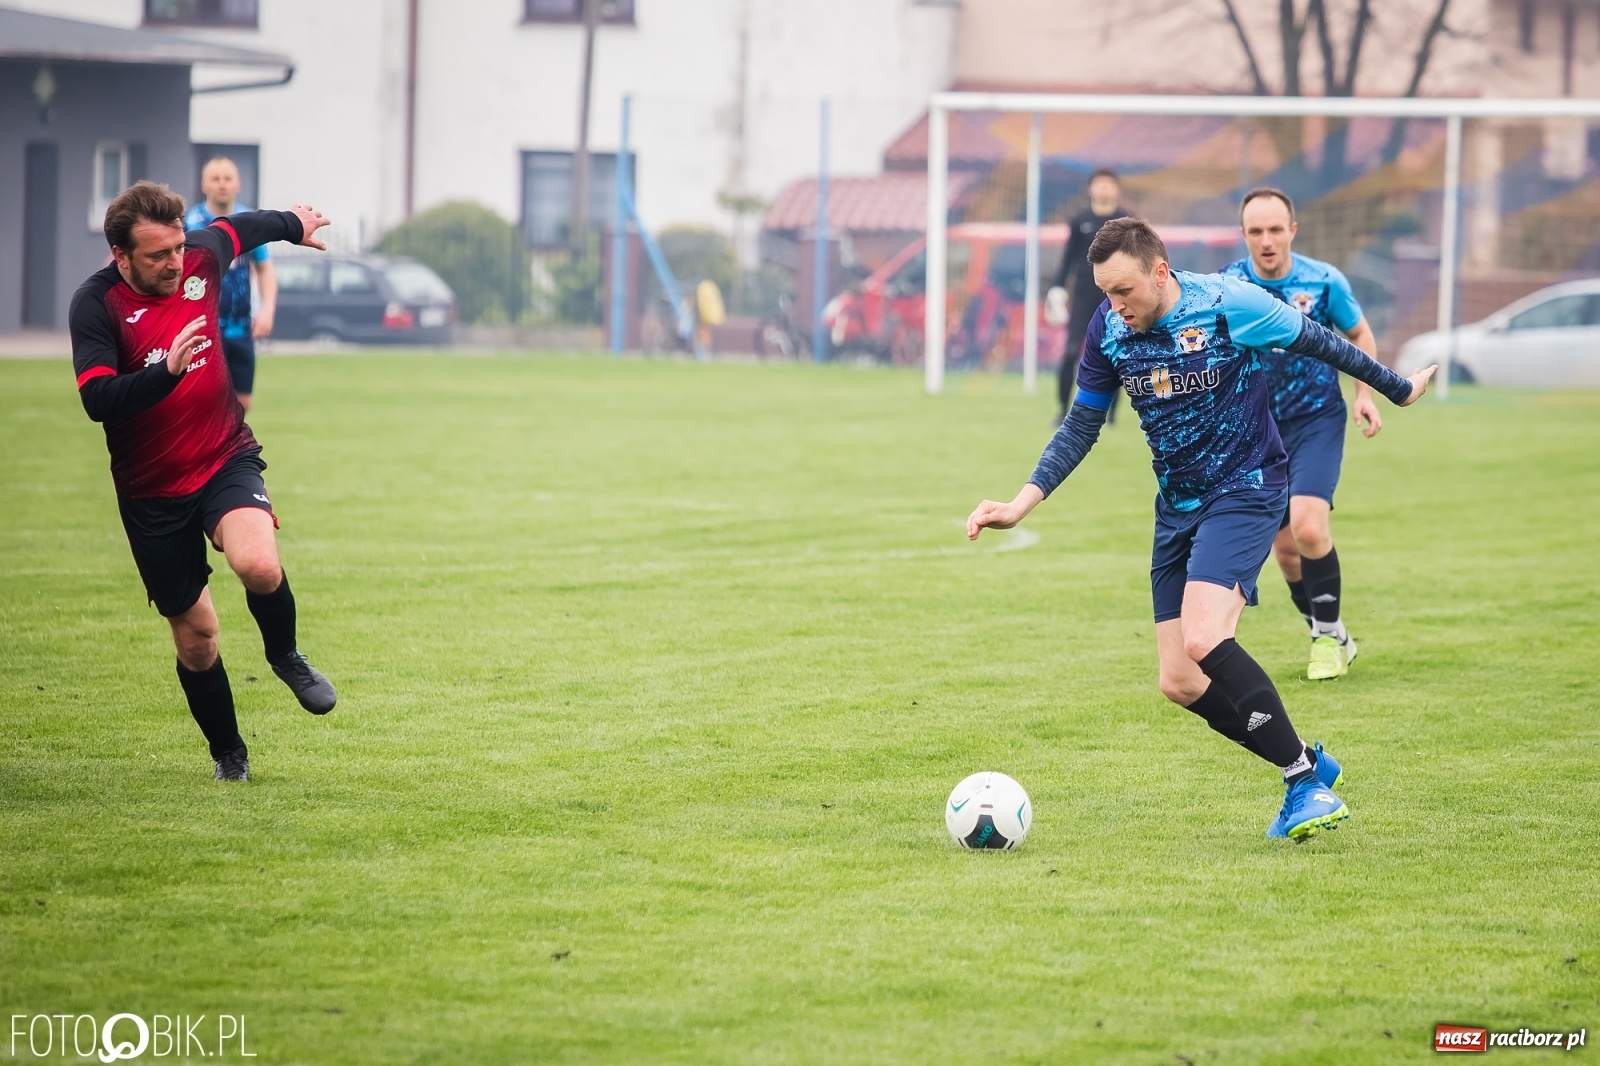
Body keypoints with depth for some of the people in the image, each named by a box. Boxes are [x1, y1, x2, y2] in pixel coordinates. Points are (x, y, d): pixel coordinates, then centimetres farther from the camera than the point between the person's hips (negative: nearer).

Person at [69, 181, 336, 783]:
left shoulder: (202, 258, -3)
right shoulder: (97, 304, -15)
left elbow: (238, 228, 21)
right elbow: (97, 400, -27)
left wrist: (293, 225, 41)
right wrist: (167, 370, -41)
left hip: (226, 459, 2)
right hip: (152, 494, -1)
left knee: (258, 565, -30)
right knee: (195, 635, 6)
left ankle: (285, 655, 3)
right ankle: (229, 756, 29)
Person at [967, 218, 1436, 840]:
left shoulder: (1228, 305, -18)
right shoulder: (1108, 329, -3)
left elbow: (1317, 342, -3)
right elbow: (1080, 428, 8)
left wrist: (1398, 390, 11)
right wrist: (1021, 505, -3)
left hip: (1245, 491, -6)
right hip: (1177, 507, 7)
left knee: (1203, 642, -27)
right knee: (1180, 683, -1)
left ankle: (1305, 782, -15)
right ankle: (1309, 766, 15)